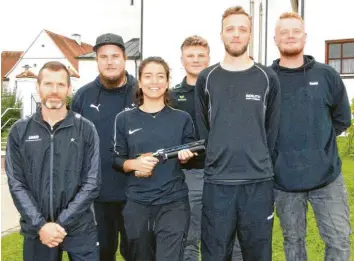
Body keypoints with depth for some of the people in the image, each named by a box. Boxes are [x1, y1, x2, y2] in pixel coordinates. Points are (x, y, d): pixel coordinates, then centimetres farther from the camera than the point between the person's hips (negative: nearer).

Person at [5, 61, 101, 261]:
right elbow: (16, 184, -2)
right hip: (37, 230, 1)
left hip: (80, 228, -1)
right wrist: (41, 225, -12)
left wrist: (61, 223, -12)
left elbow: (92, 183, -6)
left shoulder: (86, 129, -2)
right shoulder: (20, 131, 2)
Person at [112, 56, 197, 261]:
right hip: (137, 203, 1)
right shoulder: (124, 119, 3)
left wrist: (185, 157, -13)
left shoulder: (182, 119, 4)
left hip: (174, 202, -1)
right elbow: (116, 160, 6)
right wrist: (133, 164, -14)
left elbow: (191, 160, 9)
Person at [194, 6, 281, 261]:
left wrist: (259, 161, 9)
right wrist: (219, 159, 8)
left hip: (259, 181, 0)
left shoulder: (267, 78, 4)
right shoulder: (206, 79, 6)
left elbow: (272, 129, 8)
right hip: (217, 181, 0)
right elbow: (202, 128, 10)